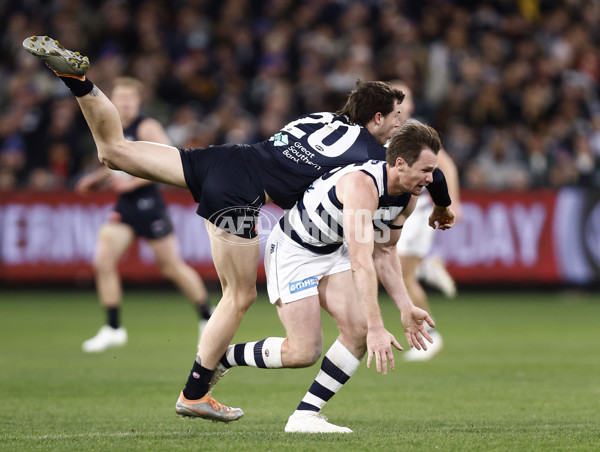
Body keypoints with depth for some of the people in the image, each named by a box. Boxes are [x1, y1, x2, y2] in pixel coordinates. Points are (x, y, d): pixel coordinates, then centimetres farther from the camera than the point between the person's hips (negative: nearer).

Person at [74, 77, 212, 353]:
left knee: (172, 267, 4)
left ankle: (207, 318, 23)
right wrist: (94, 180, 8)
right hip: (124, 207, 6)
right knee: (103, 261, -9)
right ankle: (113, 328, 1)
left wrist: (132, 182, -21)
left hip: (149, 205, -6)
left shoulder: (147, 128, -11)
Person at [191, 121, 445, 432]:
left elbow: (383, 252, 7)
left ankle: (305, 415, -3)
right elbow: (361, 263, -40)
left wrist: (406, 307, -3)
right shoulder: (363, 185, -35)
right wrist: (377, 328, -43)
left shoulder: (408, 196, -7)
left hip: (331, 252, 8)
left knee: (357, 333, -11)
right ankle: (219, 358, 11)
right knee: (303, 353, -12)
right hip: (292, 250, -8)